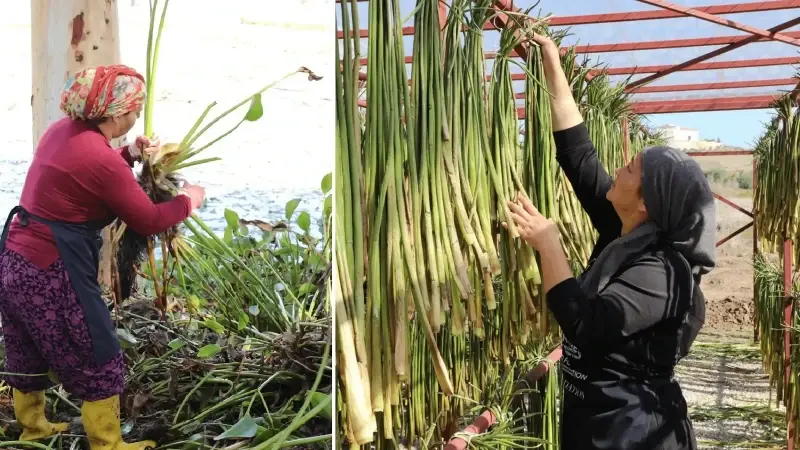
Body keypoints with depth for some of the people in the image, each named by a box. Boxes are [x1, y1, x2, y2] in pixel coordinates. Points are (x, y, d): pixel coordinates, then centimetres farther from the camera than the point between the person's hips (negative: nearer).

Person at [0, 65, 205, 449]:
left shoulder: (62, 131, 4)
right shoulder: (101, 159, -22)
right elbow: (148, 221, -13)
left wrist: (130, 154, 16)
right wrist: (189, 199, 2)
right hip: (51, 274, -9)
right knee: (98, 364, 7)